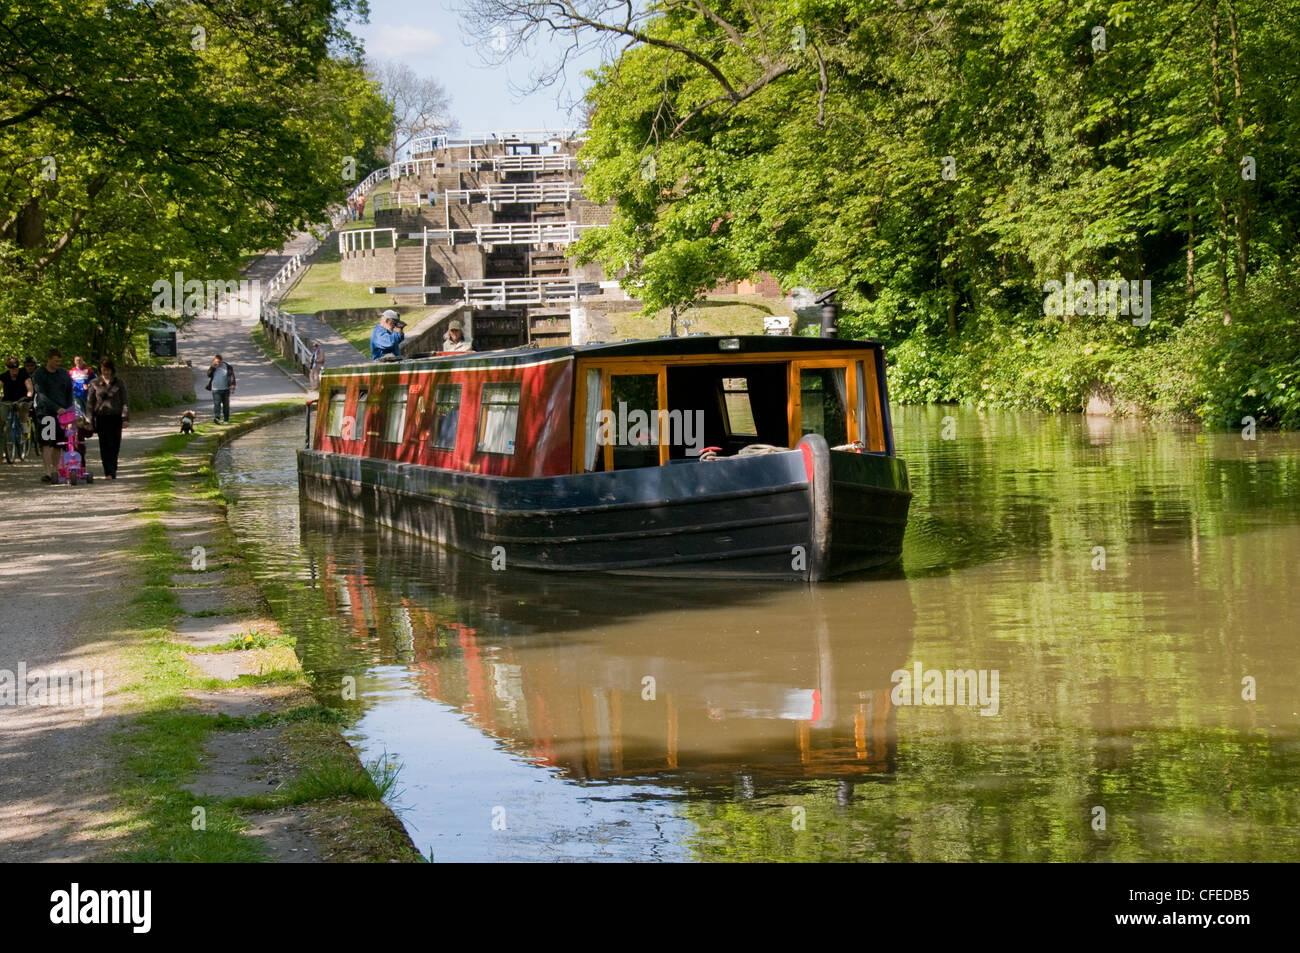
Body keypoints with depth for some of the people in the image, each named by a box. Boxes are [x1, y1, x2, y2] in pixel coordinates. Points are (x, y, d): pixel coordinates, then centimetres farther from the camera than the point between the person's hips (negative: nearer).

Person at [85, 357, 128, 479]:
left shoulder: (119, 384, 8)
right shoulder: (94, 384, 7)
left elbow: (124, 402, 7)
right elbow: (90, 402, 8)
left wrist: (125, 418, -4)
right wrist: (89, 419, 1)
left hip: (116, 418, 1)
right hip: (102, 418, -1)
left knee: (115, 446, 2)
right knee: (105, 445, -10)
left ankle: (113, 471, 16)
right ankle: (109, 472, -15)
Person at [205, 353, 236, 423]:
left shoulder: (227, 367, -1)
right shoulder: (213, 368, 4)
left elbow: (232, 375, -7)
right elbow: (209, 374, -8)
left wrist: (233, 384, -21)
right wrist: (213, 367, -15)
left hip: (225, 389, 1)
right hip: (216, 389, -1)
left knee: (226, 405, 8)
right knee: (217, 404, -15)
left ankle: (226, 420, 18)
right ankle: (216, 418, -29)